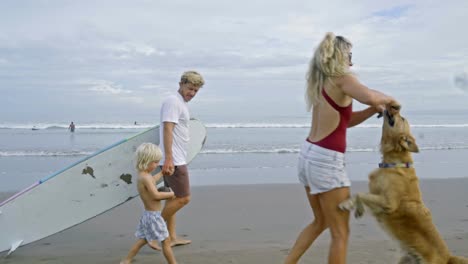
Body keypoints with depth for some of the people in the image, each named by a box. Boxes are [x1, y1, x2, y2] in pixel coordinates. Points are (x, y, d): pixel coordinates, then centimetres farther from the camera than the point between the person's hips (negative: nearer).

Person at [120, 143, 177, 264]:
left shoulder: (143, 175, 7)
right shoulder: (145, 177, -23)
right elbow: (156, 195, -27)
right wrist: (171, 194, -14)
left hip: (149, 214, 10)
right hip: (153, 215, -10)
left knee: (143, 239, 18)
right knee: (166, 241, 0)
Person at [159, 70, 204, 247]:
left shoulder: (181, 103, 19)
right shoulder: (173, 101, -12)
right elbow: (167, 129, -21)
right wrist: (168, 159, -27)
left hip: (177, 159, 10)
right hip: (173, 160, -10)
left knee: (174, 198, 14)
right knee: (183, 198, -8)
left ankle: (172, 237, 21)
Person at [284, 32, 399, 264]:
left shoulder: (320, 82, 14)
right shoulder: (341, 79, -11)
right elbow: (370, 97, -31)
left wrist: (374, 110, 7)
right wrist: (388, 99, -10)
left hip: (308, 155, 9)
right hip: (326, 160, -9)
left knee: (320, 222, 26)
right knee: (340, 233, 4)